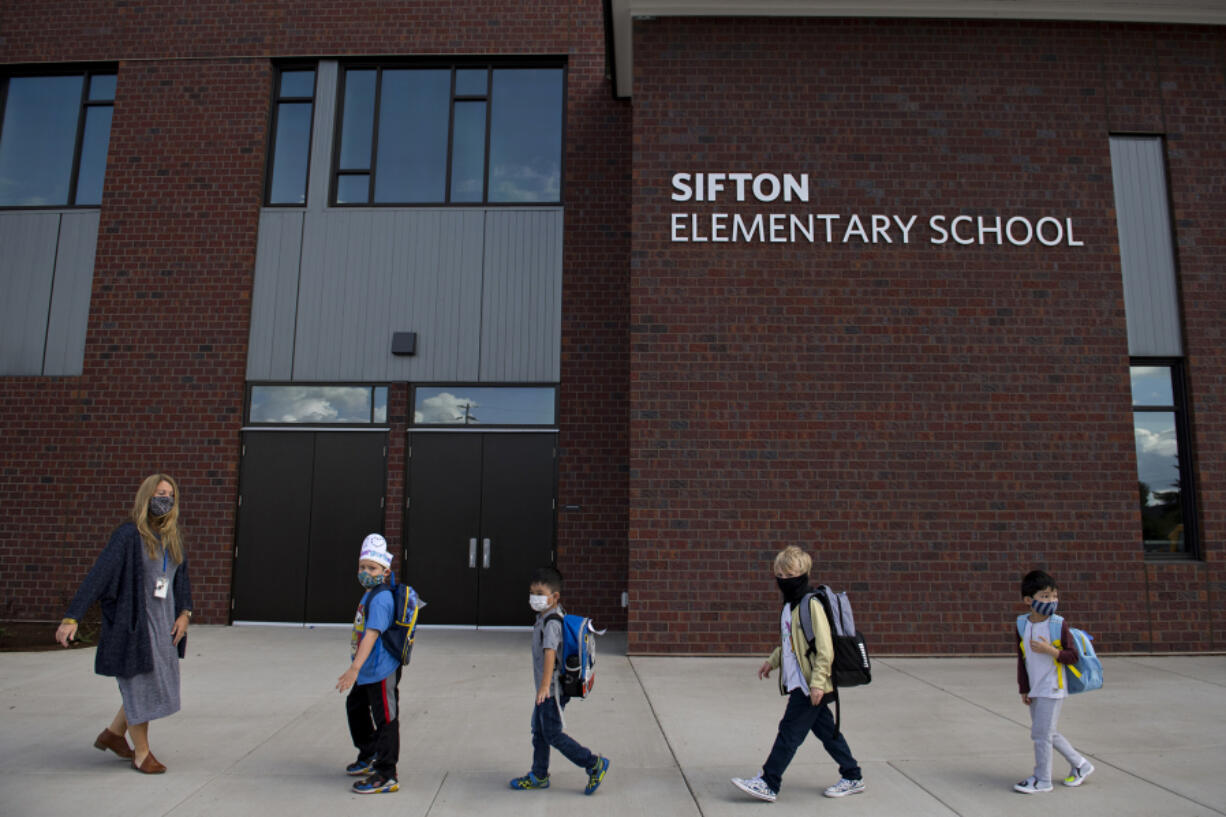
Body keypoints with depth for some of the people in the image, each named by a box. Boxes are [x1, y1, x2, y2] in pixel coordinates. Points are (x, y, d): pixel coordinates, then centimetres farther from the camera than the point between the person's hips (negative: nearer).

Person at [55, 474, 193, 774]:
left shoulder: (172, 537, 7)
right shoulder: (129, 535, -14)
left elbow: (182, 578, 15)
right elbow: (97, 575, -19)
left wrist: (184, 613, 3)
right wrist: (71, 617, -26)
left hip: (164, 624, 7)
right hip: (134, 622, -7)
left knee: (159, 683, 15)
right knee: (140, 685, 4)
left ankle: (113, 733, 36)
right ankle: (141, 753, 20)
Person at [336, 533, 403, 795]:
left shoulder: (380, 599, -22)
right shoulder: (369, 594, 9)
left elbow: (371, 634, -31)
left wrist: (354, 669, -37)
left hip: (381, 673, -11)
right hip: (367, 672, 11)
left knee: (385, 720, -1)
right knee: (355, 707, 27)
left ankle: (386, 776, 9)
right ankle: (369, 757, 45)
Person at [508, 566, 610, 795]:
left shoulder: (551, 623, -22)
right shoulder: (544, 618, 9)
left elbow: (550, 653, -34)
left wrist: (545, 685, -43)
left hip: (553, 690, -10)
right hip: (545, 689, 10)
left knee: (553, 734, -2)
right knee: (539, 732, 17)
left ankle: (594, 764, 6)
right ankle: (539, 776, 29)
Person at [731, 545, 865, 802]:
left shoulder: (811, 605, -18)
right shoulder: (789, 605, 11)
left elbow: (825, 648, -21)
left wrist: (817, 682, -23)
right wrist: (772, 661, 20)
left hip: (810, 685, -9)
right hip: (798, 683, 9)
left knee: (789, 731, -3)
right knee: (825, 729, 15)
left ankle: (768, 784, 4)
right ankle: (852, 777, 27)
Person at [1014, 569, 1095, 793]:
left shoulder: (1059, 625, -11)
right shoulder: (1022, 624, 1)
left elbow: (1072, 656, -9)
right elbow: (1021, 659, 6)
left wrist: (1050, 650, -24)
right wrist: (1024, 689, 7)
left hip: (1052, 689, -6)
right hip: (1035, 689, 6)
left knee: (1041, 733, -3)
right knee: (1047, 733, 16)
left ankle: (1042, 779, 12)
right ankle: (1080, 765, 35)